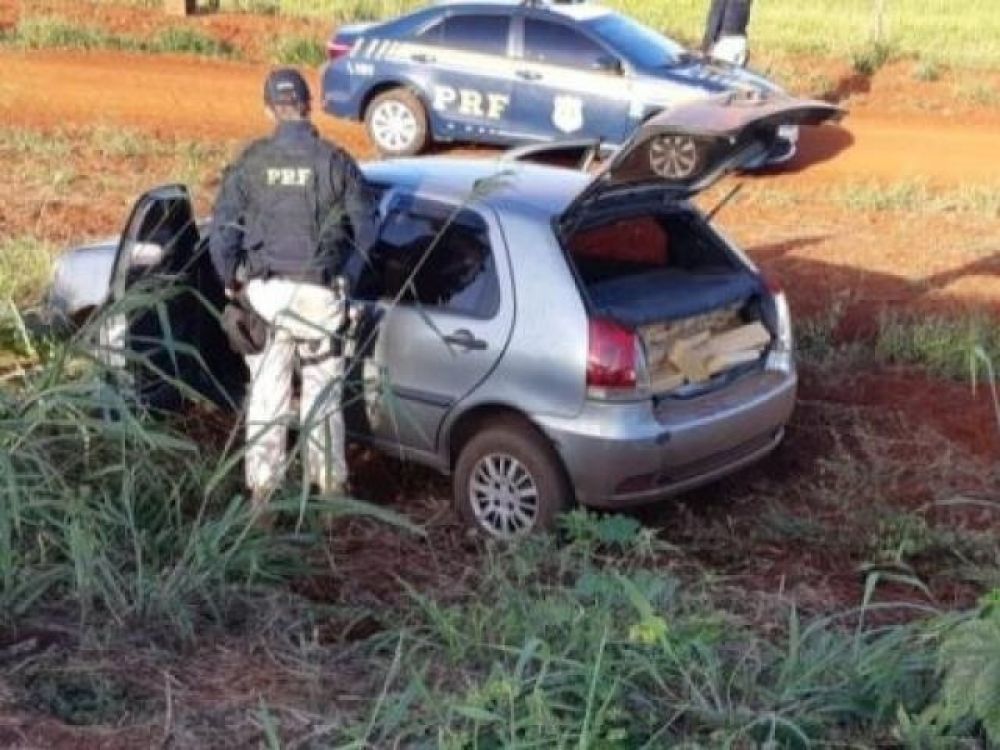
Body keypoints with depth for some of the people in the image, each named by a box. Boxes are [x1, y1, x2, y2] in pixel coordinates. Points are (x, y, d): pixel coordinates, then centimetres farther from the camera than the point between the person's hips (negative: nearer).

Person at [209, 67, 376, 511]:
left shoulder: (251, 162, -2)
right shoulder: (335, 162, -4)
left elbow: (222, 229, 0)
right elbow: (365, 229, 0)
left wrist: (231, 281, 15)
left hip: (265, 291, 1)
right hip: (319, 293, 0)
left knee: (267, 392, 10)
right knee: (321, 391, 13)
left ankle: (263, 490, 16)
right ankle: (329, 482, 21)